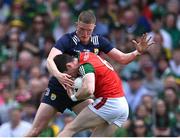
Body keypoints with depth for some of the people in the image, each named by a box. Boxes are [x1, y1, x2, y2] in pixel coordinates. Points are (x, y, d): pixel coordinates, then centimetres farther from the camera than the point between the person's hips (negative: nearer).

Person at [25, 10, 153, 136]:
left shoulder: (99, 41, -6)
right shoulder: (67, 40, -20)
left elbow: (122, 58, -1)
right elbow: (50, 60, -35)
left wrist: (138, 52, -21)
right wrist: (58, 75, -55)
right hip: (57, 89, -4)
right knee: (35, 131, -6)